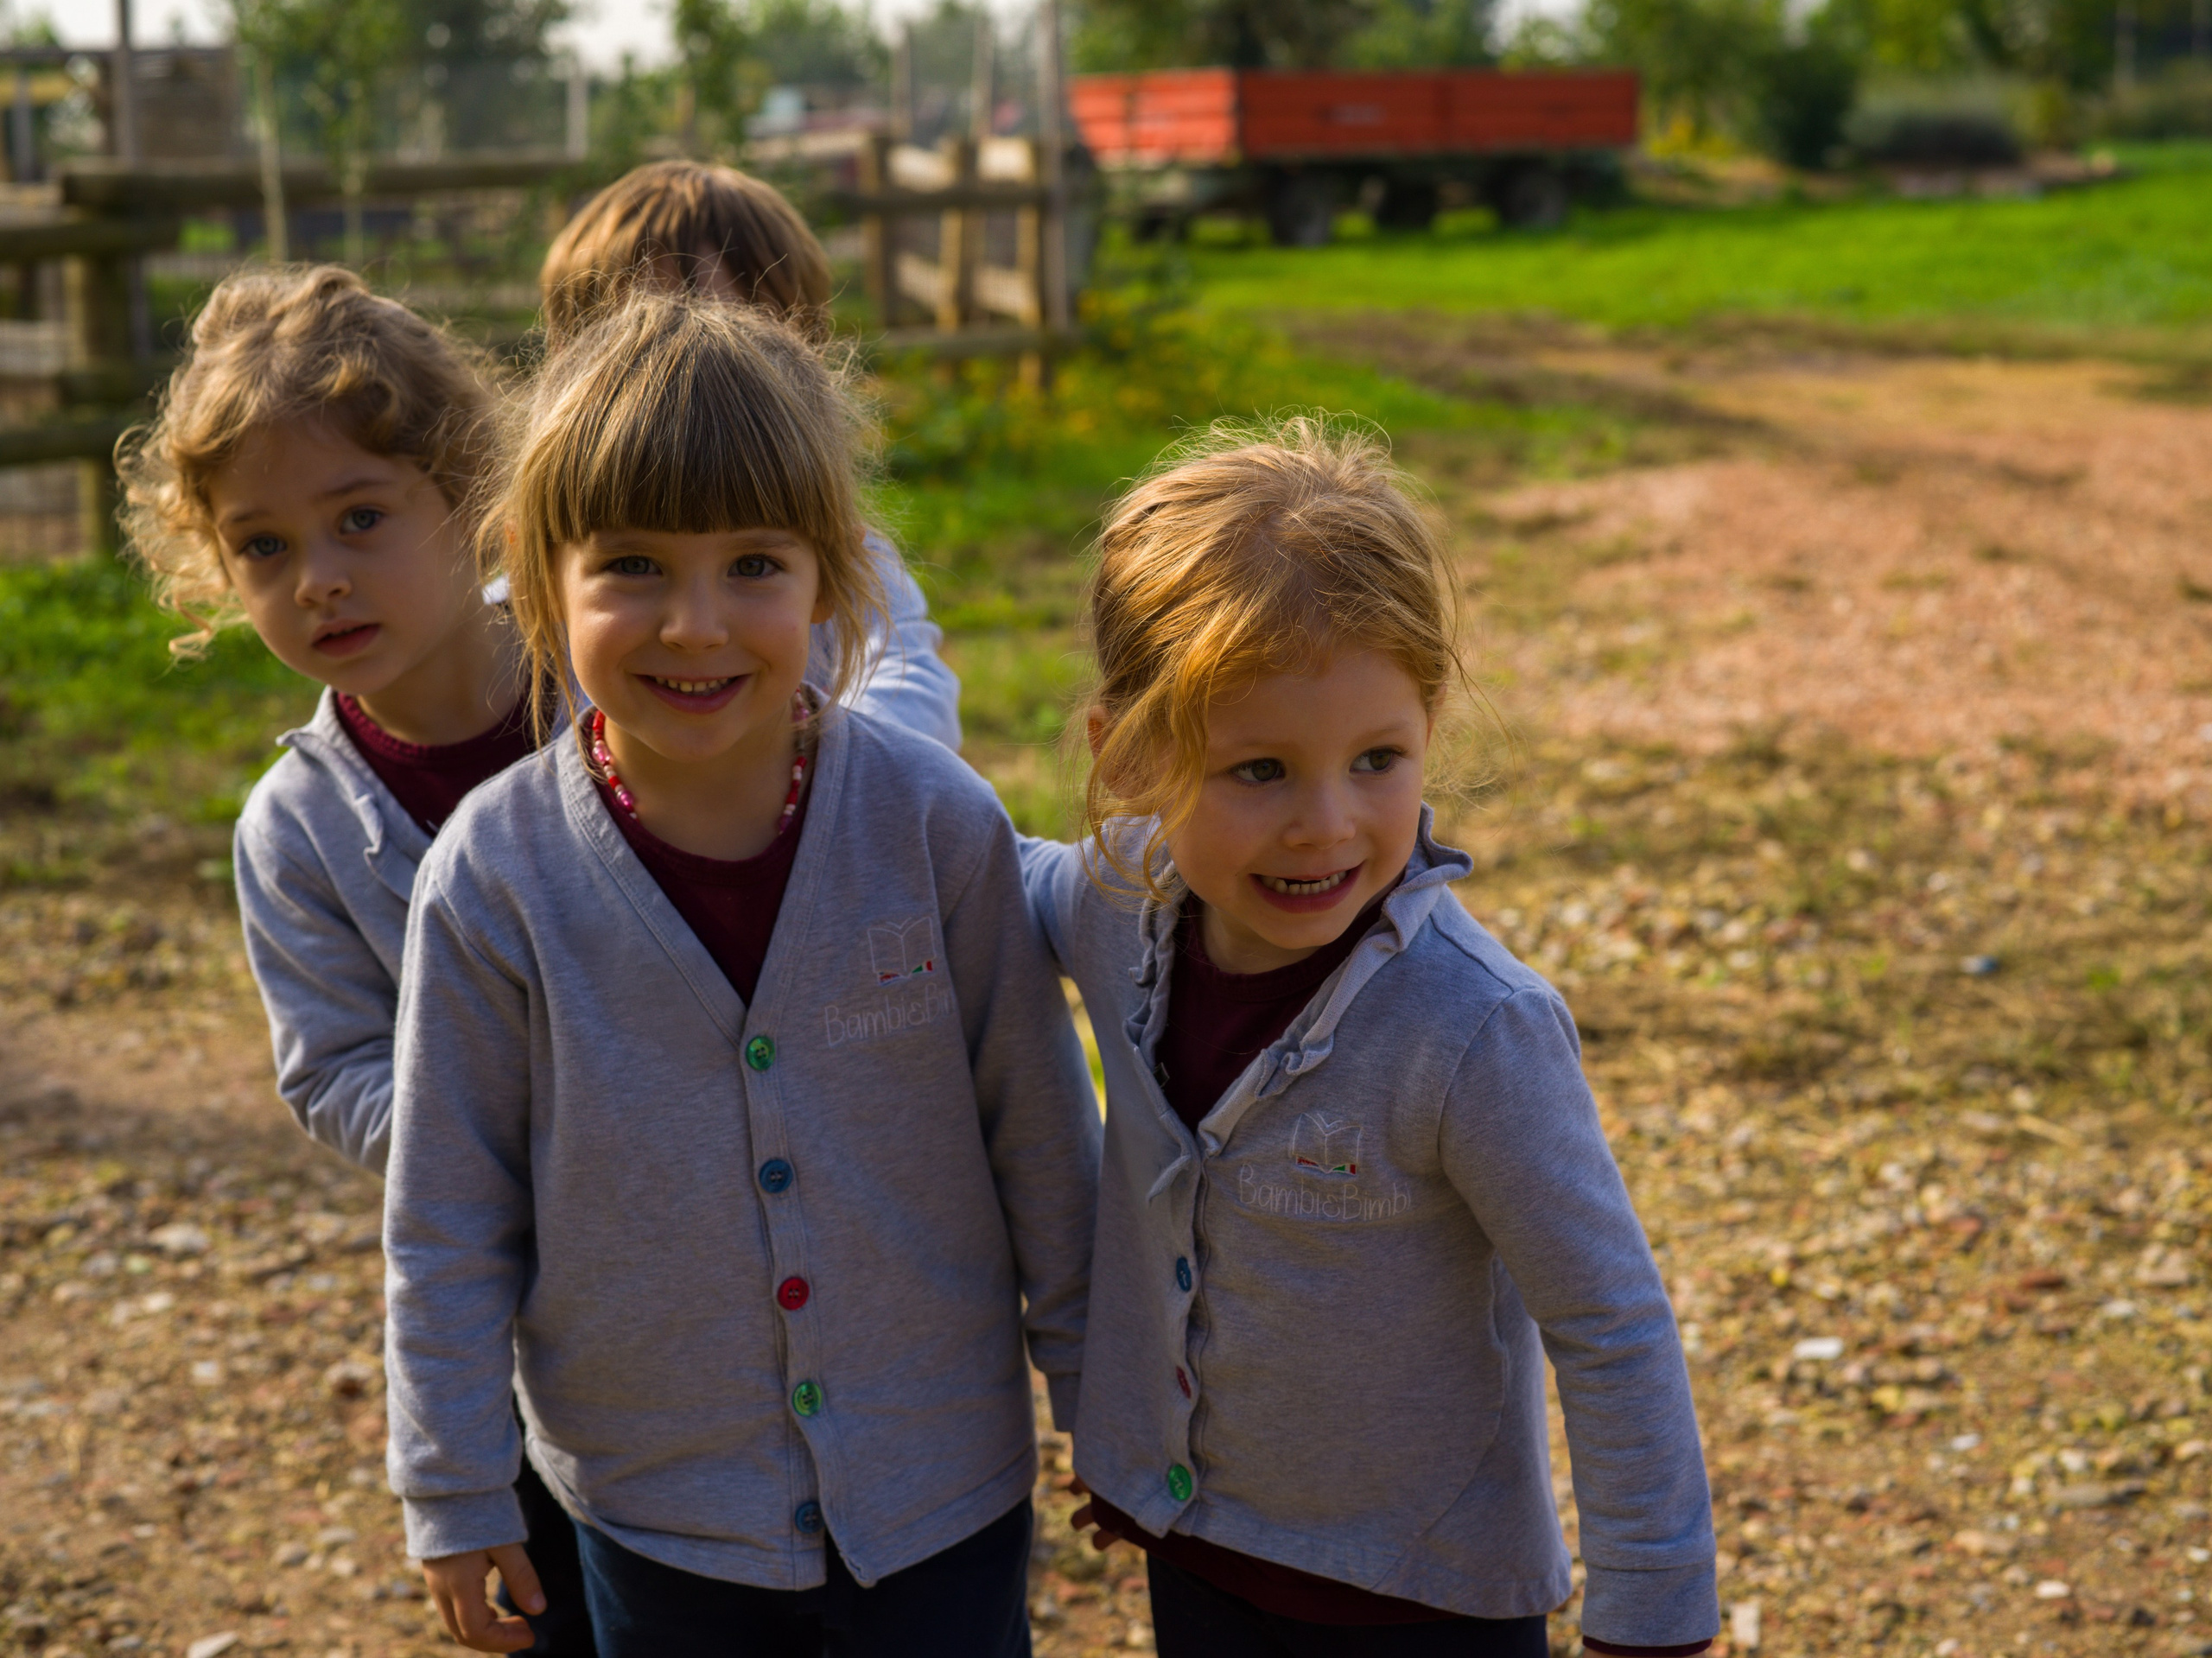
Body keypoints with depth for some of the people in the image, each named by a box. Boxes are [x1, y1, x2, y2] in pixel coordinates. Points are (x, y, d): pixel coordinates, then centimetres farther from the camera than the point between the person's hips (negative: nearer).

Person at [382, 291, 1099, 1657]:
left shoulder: (938, 823, -14)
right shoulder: (494, 878, -15)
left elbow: (1042, 1132, -2)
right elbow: (448, 1223, -4)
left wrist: (1102, 1390, 6)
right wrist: (456, 1494, 2)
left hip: (944, 1490, 0)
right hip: (655, 1516, 0)